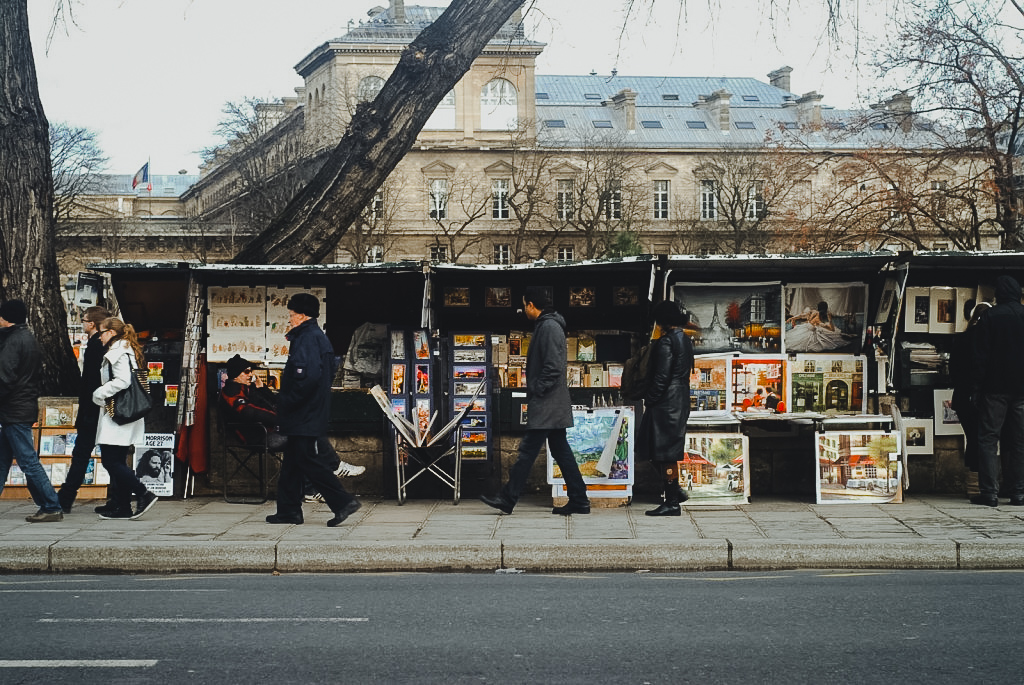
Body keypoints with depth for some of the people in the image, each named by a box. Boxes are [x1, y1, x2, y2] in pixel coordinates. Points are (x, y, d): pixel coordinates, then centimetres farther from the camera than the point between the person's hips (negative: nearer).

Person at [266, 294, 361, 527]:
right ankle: (288, 510, 20)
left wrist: (286, 403, -18)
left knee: (308, 461, -8)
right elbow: (328, 374, 20)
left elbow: (307, 377, -28)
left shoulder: (307, 339, -16)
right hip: (307, 414, 11)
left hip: (305, 415, -11)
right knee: (291, 462, 15)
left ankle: (343, 502, -8)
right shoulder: (318, 337, 16)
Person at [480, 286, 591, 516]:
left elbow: (553, 368, -23)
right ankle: (578, 501, 12)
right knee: (560, 451, 10)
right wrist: (534, 393, 17)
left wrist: (536, 391, -16)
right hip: (552, 405, 11)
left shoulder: (549, 327, -15)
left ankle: (507, 499, 0)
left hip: (545, 405, -11)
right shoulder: (546, 325, 17)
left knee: (528, 450, -5)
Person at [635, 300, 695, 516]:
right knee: (669, 449, 17)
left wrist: (649, 401, -11)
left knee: (664, 452, -4)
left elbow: (661, 376, -18)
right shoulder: (685, 340, 14)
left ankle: (672, 503, -1)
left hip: (666, 402, -9)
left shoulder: (666, 341, -14)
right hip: (681, 400, 9)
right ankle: (675, 491, 17)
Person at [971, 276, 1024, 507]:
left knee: (988, 438, -1)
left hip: (995, 387, -4)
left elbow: (981, 357, -8)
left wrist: (976, 386, -4)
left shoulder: (989, 317, -6)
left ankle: (989, 492, -8)